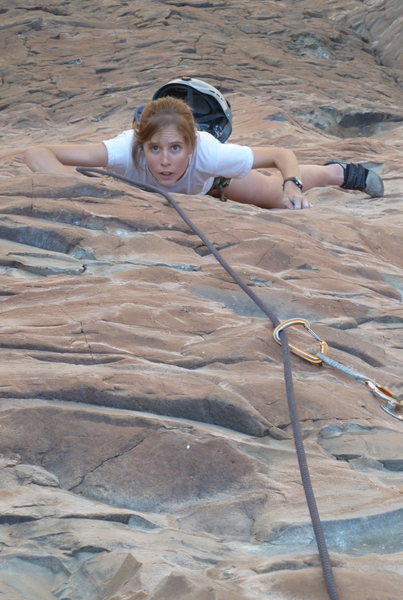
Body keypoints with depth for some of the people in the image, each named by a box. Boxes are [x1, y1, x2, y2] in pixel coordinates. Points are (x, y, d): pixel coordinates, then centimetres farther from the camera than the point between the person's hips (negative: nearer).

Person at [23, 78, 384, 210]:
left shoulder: (207, 151, -46)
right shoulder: (127, 150, -48)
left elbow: (283, 155, -34)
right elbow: (35, 154, -52)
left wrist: (292, 185, -54)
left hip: (209, 177, 0)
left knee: (281, 197, 18)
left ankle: (340, 172, 47)